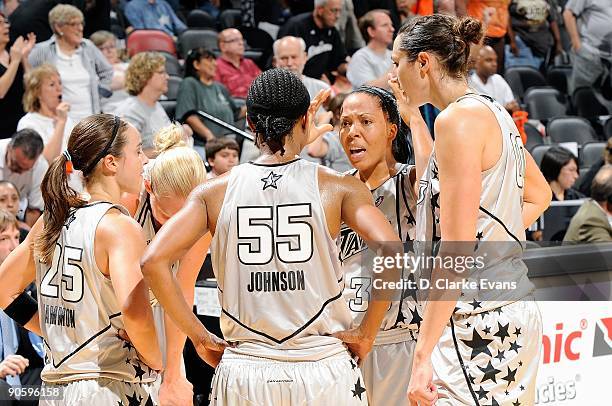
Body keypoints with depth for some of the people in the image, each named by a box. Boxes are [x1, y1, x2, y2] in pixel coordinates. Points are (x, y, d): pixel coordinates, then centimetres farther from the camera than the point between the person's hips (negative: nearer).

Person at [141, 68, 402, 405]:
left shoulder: (216, 191, 3)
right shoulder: (338, 187, -1)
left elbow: (153, 261, -5)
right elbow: (391, 254, -14)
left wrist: (200, 336, 2)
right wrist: (366, 333, -3)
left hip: (244, 372, 1)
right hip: (323, 371, -1)